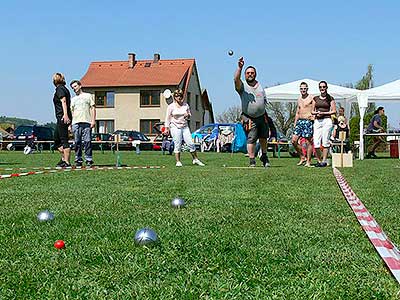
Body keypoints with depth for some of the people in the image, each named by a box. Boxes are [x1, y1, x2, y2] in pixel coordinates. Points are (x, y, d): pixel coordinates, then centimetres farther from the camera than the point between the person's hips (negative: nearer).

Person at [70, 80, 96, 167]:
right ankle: (78, 160, 3)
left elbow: (93, 108, 8)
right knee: (77, 142, -1)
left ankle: (89, 160, -7)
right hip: (76, 123, 3)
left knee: (87, 141, -9)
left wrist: (93, 120, -4)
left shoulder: (88, 96, 14)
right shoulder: (73, 99, 24)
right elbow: (71, 112, 22)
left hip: (86, 122, -3)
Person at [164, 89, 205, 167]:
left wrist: (188, 115, -6)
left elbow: (189, 115, 18)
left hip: (185, 127, 3)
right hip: (175, 127, -3)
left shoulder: (186, 105, 9)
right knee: (177, 145, -6)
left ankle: (195, 159, 11)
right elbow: (168, 118, 1)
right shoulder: (171, 106, -1)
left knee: (191, 143, -1)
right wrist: (167, 128, -3)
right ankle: (178, 162, 3)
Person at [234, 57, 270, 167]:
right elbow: (236, 79, -28)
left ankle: (264, 156, 36)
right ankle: (252, 161, -3)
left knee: (263, 138, 16)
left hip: (262, 117, 5)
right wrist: (239, 67, -40)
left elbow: (265, 101, 17)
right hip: (249, 118, -5)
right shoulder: (242, 86, -5)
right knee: (251, 139, -10)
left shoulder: (260, 86, 11)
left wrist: (265, 115, 9)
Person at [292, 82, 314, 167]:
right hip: (299, 121, 6)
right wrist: (295, 123, 18)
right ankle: (302, 157, 13)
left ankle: (308, 161, 5)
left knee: (309, 142, -3)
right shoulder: (299, 99, 18)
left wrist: (313, 115, -26)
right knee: (294, 141, -1)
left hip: (308, 121, -6)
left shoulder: (311, 98, -2)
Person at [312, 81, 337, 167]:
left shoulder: (330, 98, 4)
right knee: (316, 143, -4)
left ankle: (324, 161, 1)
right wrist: (316, 112, -5)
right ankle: (319, 160, 10)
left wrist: (323, 113, -9)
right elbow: (312, 111, 16)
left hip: (327, 120, -3)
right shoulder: (315, 98, 14)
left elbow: (334, 111, 2)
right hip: (317, 121, 3)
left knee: (325, 142, -5)